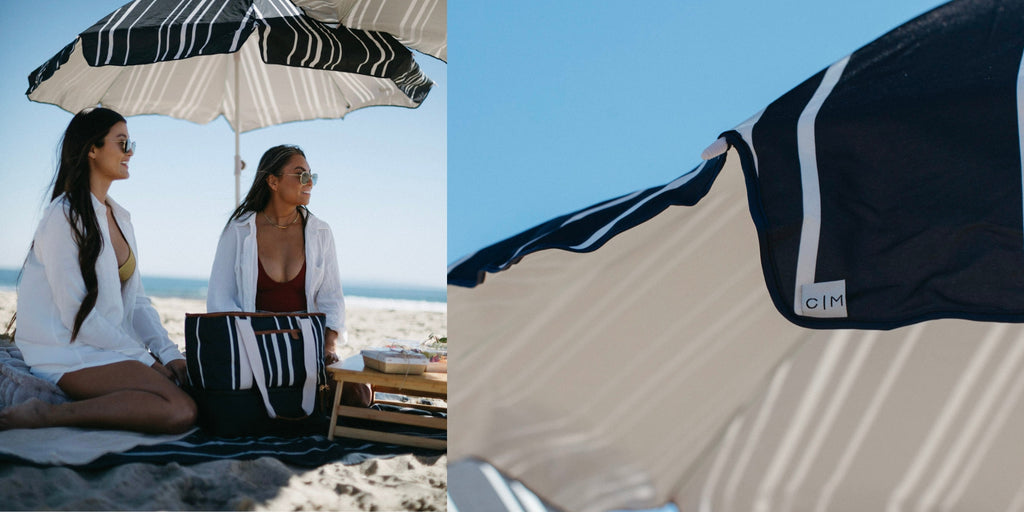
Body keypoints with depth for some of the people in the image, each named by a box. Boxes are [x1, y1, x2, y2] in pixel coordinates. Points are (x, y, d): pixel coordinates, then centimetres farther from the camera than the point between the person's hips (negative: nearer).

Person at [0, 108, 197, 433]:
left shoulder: (120, 217, 16)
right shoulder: (64, 216, -10)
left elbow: (137, 300, 14)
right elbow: (77, 314, -16)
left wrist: (168, 353, -2)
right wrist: (146, 359, -14)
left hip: (110, 348, 8)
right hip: (70, 355, -8)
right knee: (180, 411, -28)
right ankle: (46, 415, -19)